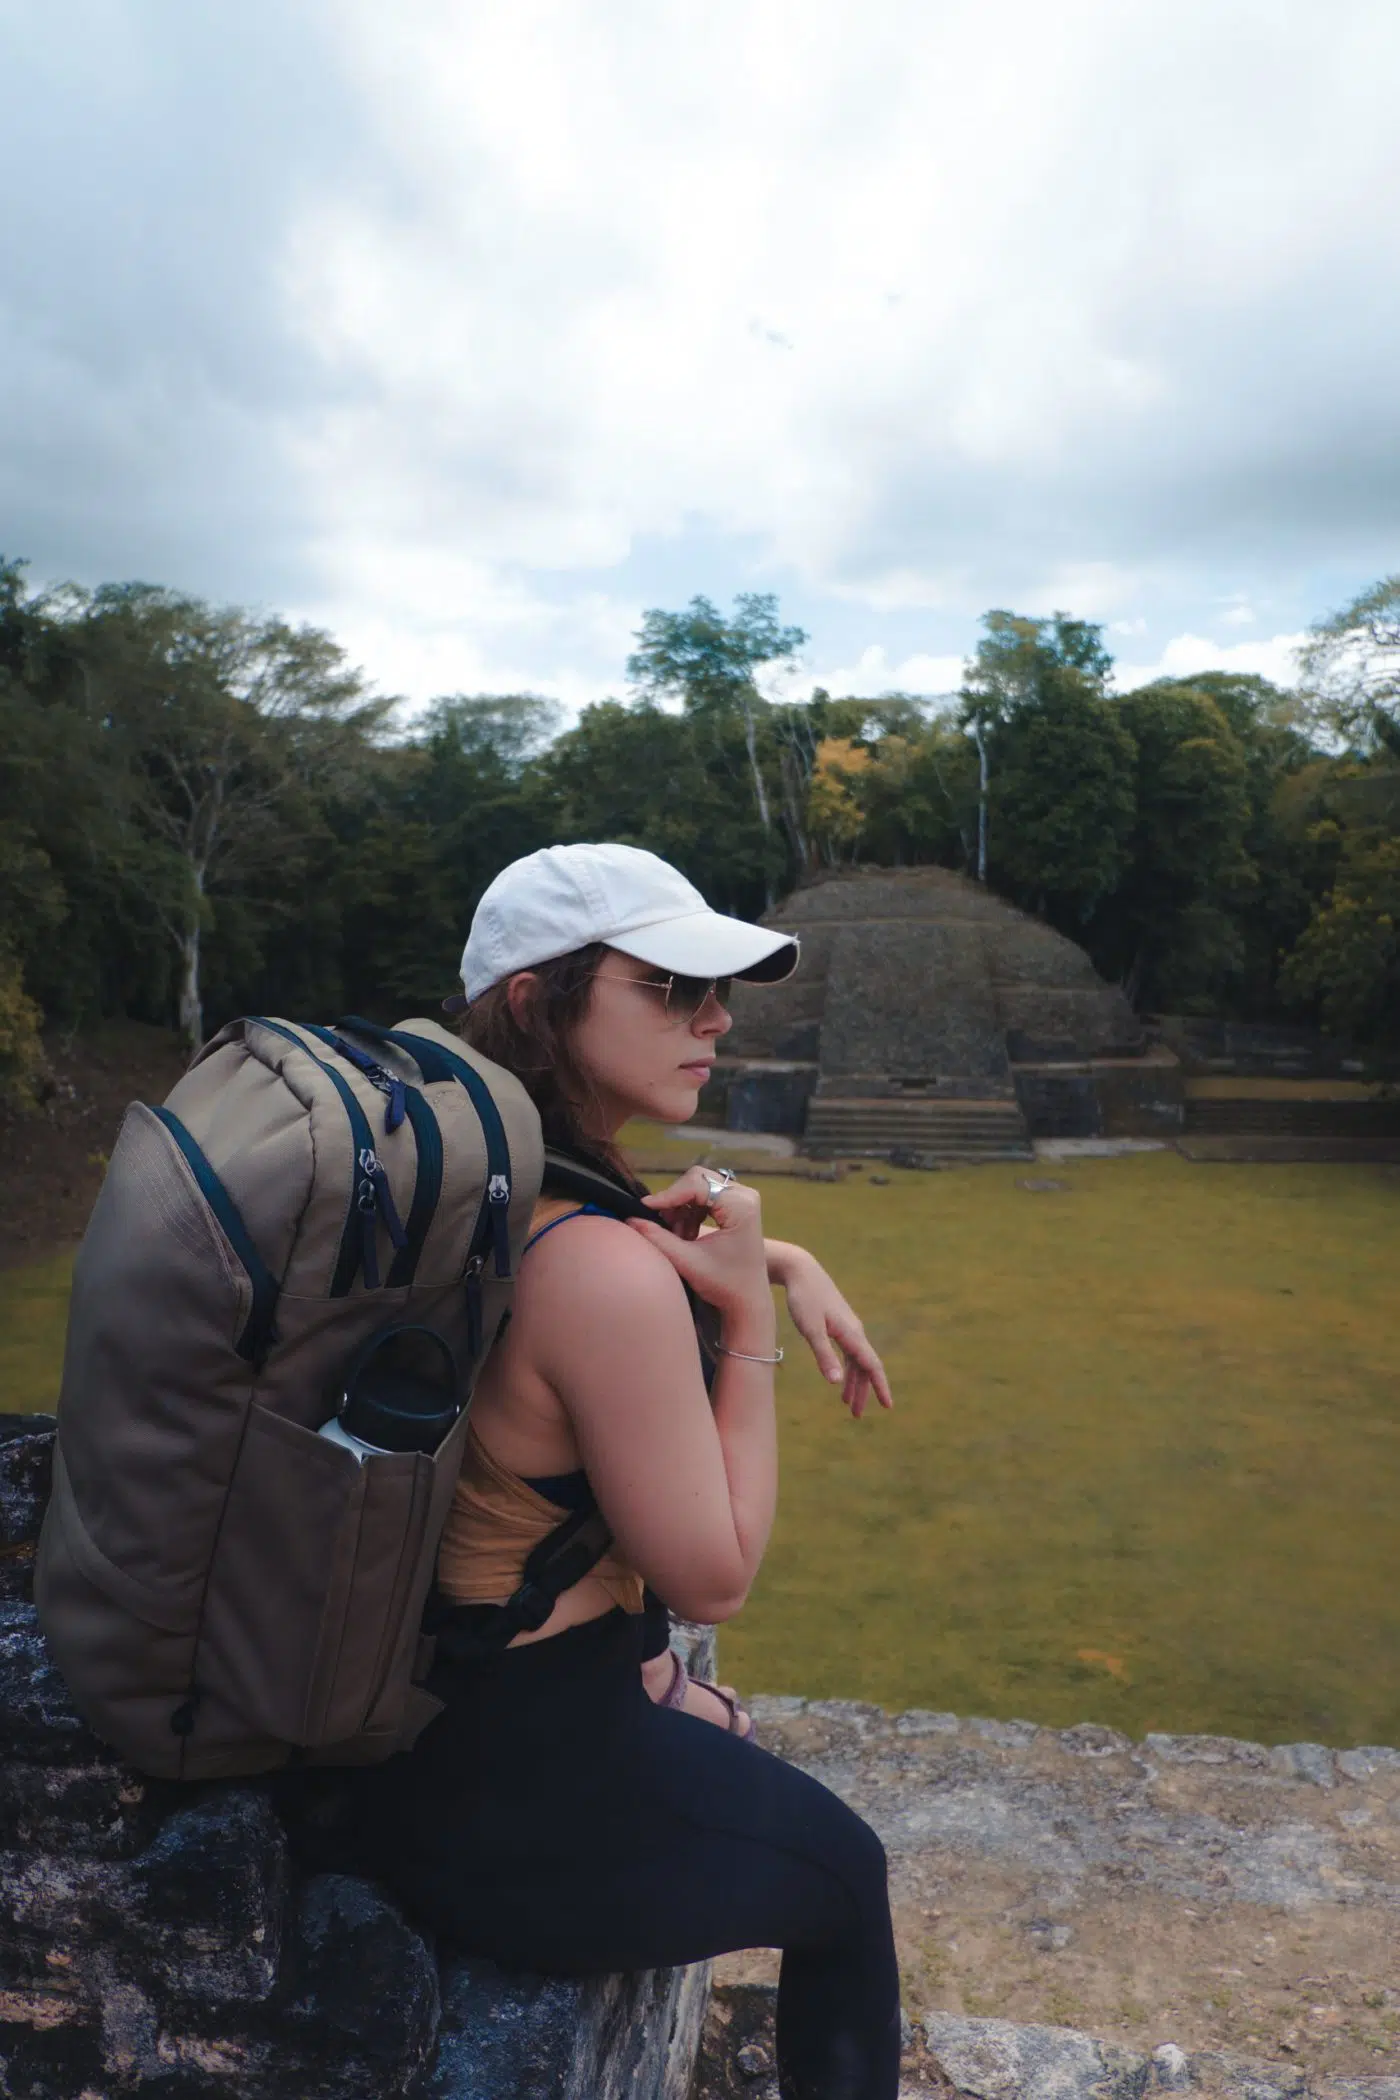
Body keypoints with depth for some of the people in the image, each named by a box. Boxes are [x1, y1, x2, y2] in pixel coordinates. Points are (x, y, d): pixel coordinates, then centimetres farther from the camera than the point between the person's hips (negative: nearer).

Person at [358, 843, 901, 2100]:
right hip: (517, 1804, -7)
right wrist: (749, 1313, -20)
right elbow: (716, 1575, -21)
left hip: (437, 1702, 8)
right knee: (843, 1873, 21)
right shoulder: (601, 1274, -34)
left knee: (739, 1749, 35)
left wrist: (787, 1263, 2)